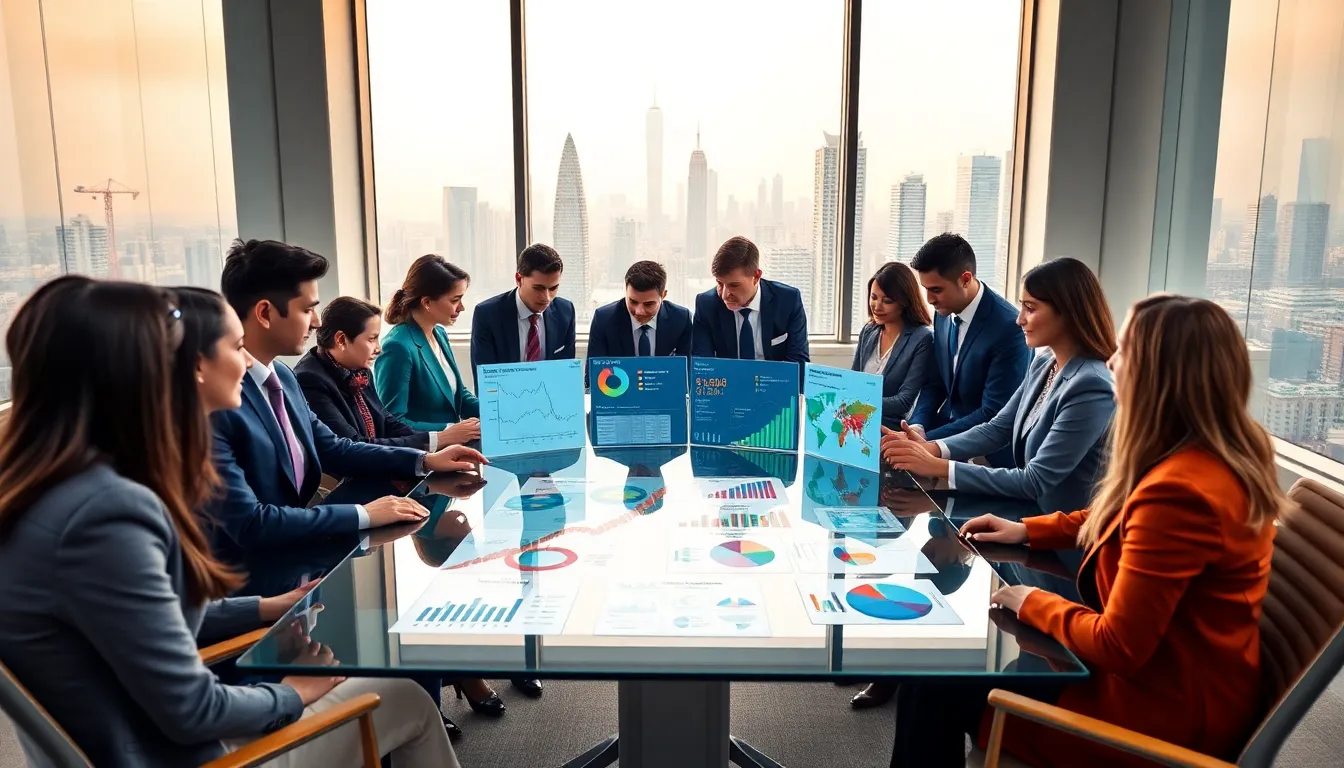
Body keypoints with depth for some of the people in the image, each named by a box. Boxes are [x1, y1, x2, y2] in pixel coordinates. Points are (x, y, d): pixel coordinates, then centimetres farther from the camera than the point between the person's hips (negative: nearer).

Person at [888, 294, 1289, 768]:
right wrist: (1027, 530, 13)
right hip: (1174, 673, 9)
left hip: (1165, 710, -9)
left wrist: (1033, 603, -11)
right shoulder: (1224, 452, 0)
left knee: (933, 685, -3)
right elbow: (1114, 519, 18)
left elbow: (1117, 646, -27)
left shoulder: (1178, 489, -32)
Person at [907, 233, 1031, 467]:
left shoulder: (1009, 327, -22)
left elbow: (994, 414, -22)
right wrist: (917, 426, -10)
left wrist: (925, 440, -24)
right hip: (948, 431, 7)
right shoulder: (944, 315, 0)